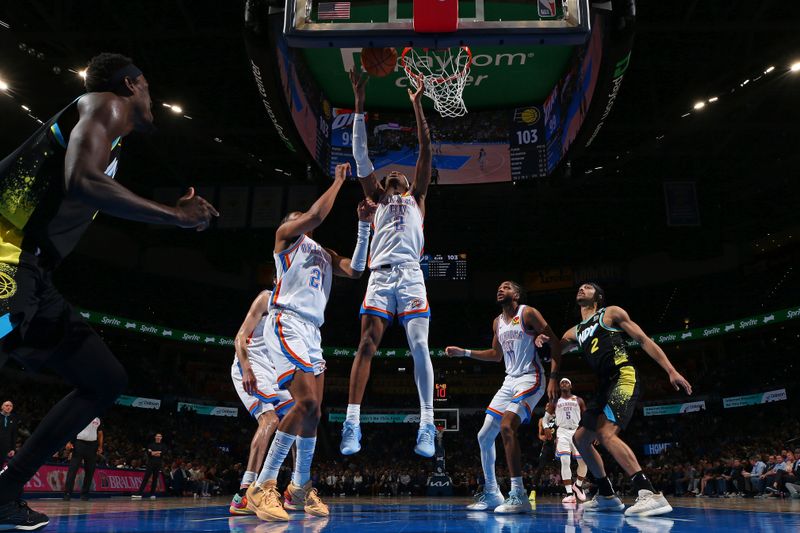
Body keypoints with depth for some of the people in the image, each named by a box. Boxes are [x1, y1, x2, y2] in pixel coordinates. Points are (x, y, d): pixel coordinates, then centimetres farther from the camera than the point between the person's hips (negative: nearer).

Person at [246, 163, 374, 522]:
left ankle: (301, 486, 21)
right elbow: (317, 214, -10)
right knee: (307, 402, -23)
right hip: (286, 324, -9)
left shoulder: (323, 254, 28)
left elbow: (355, 270, 14)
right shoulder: (287, 234, 8)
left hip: (312, 331, 9)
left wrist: (364, 226, 10)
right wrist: (339, 180, 3)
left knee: (314, 410, 8)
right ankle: (262, 486, -19)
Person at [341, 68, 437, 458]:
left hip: (411, 276, -1)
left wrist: (417, 105, 12)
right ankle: (352, 423, -12)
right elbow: (360, 156, 18)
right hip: (380, 276, 1)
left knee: (419, 345, -12)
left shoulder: (416, 197, 24)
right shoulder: (379, 199, 26)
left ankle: (427, 425, -12)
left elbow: (426, 151, 16)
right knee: (366, 345, -10)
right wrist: (360, 106, 13)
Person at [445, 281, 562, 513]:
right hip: (510, 381, 8)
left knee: (507, 426, -30)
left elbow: (555, 344, -10)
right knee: (484, 436, 6)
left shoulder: (528, 313, -8)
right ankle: (491, 494, 19)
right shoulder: (497, 323, 14)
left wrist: (553, 378, -19)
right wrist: (463, 352, 20)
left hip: (530, 379, -8)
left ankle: (518, 495, -25)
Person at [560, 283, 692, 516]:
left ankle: (651, 494, -29)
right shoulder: (575, 332, 22)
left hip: (624, 377, -8)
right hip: (606, 385, 8)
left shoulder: (611, 313, 4)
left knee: (606, 434, -27)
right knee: (580, 438, 8)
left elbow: (644, 340, 0)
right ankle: (606, 496, 18)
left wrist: (671, 371, -9)